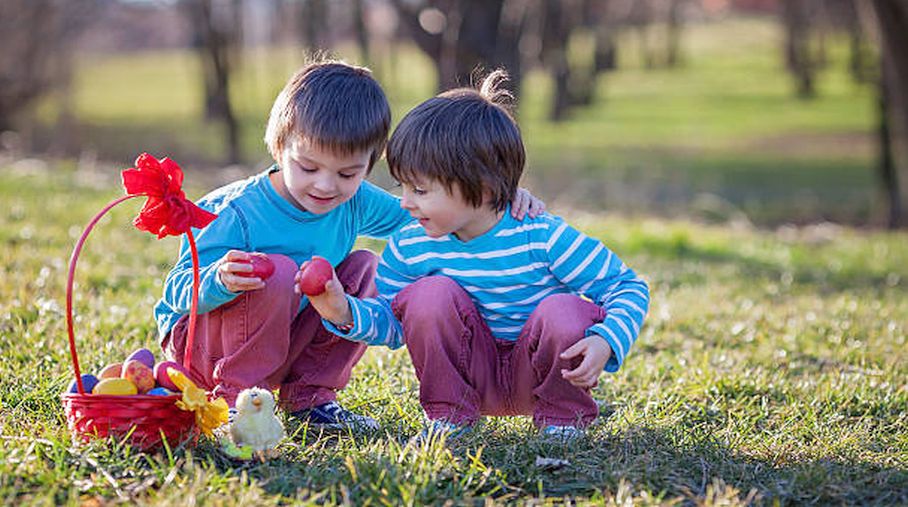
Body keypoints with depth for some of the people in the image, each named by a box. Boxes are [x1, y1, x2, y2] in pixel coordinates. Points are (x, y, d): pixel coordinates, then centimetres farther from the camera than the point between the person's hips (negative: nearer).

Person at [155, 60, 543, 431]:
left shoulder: (356, 203, -6)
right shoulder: (239, 214, -26)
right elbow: (178, 291, -26)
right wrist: (221, 279, -49)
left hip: (286, 342, 7)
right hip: (201, 346, -6)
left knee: (364, 267, -5)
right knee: (278, 270, -31)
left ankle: (309, 394, -3)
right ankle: (235, 396, -17)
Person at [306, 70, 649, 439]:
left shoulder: (543, 238, -20)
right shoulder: (410, 248, -11)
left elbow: (628, 287, -14)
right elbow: (390, 323, 3)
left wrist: (605, 343, -32)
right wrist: (345, 313, -19)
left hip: (533, 378, -2)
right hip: (472, 375, 2)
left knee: (566, 311, -32)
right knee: (431, 293, -23)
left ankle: (563, 421, -6)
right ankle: (448, 418, -5)